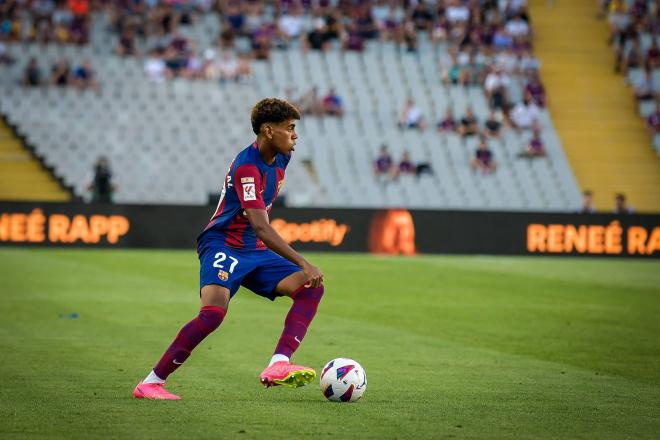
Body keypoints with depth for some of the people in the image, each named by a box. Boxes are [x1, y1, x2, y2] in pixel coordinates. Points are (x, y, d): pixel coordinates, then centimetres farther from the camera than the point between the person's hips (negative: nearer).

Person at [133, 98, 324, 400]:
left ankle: (278, 366, -24)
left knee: (311, 288, -10)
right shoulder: (246, 167, -21)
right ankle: (151, 382, -18)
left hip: (255, 251, 9)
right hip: (223, 246, -9)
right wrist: (304, 264, -32)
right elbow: (261, 228, -29)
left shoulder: (280, 158, 6)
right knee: (214, 312, -30)